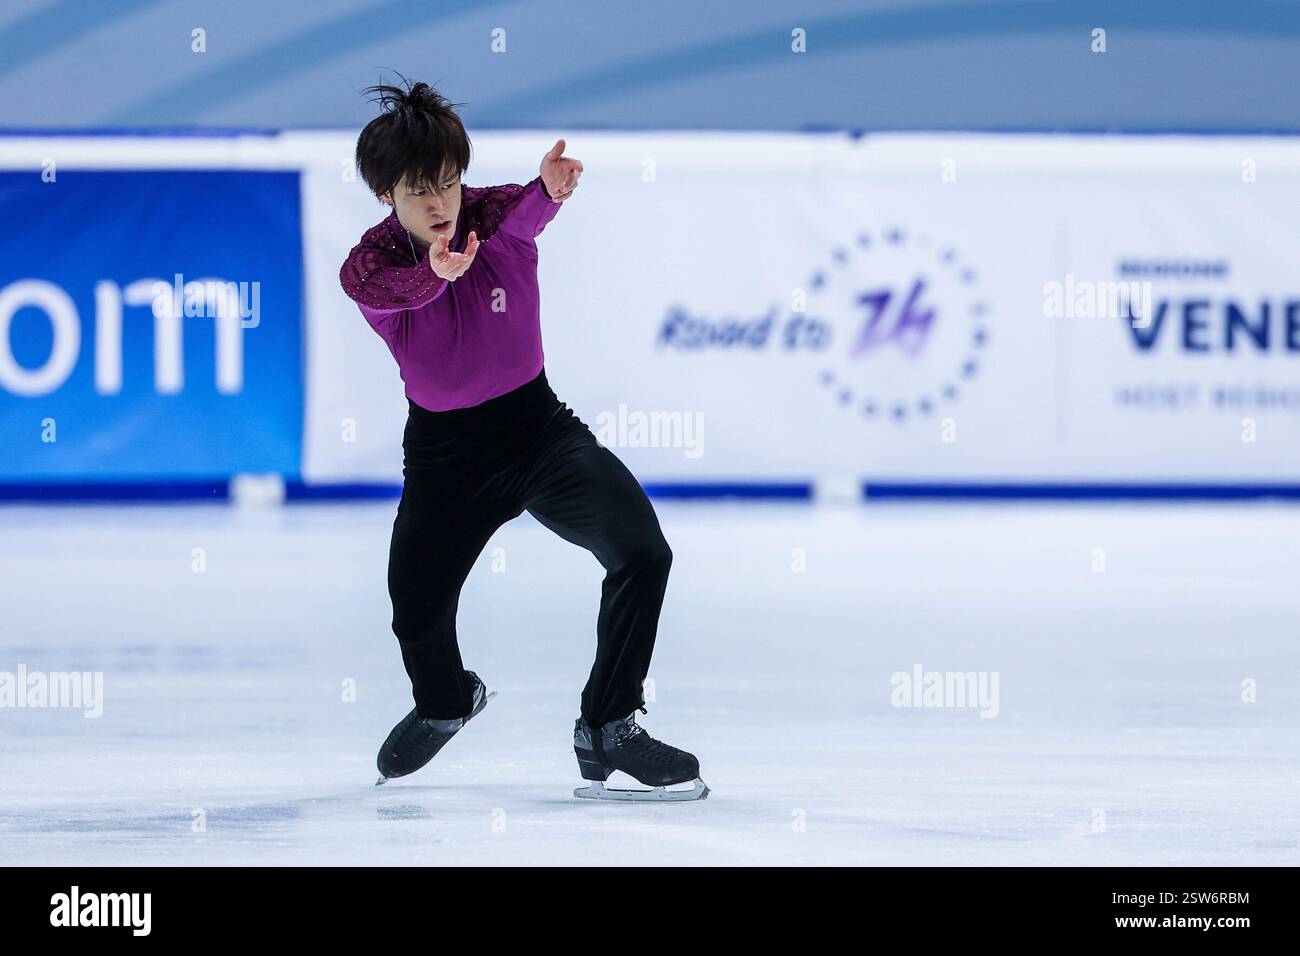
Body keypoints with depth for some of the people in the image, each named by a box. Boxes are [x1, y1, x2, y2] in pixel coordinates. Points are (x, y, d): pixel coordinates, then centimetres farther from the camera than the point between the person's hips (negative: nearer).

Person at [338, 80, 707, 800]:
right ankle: (446, 700, 39)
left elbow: (523, 214, -41)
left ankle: (608, 728, -5)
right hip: (445, 450, 0)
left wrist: (549, 191, -67)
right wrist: (437, 273, -68)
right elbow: (399, 289, -43)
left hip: (538, 426, 0)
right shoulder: (367, 268, -17)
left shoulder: (493, 219, -15)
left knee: (641, 551, -20)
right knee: (416, 612, -1)